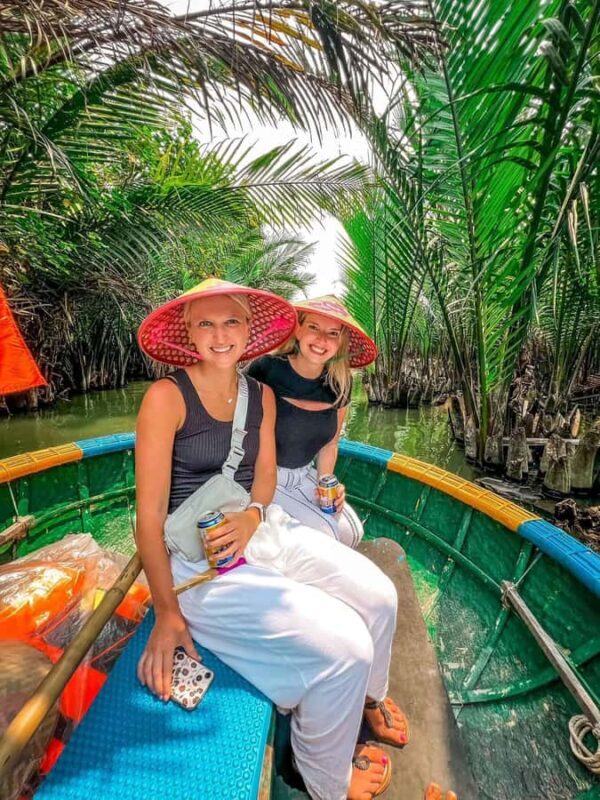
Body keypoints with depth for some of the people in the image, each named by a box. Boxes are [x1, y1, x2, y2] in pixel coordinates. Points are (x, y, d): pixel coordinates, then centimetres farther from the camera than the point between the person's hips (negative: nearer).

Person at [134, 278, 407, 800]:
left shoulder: (261, 396, 4)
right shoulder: (167, 397, -15)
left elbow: (265, 473, 4)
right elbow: (150, 512, -15)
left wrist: (252, 515, -17)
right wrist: (167, 614, -15)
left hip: (260, 529, 6)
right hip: (197, 559, -6)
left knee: (378, 596, 4)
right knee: (344, 643, -14)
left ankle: (365, 696, 38)